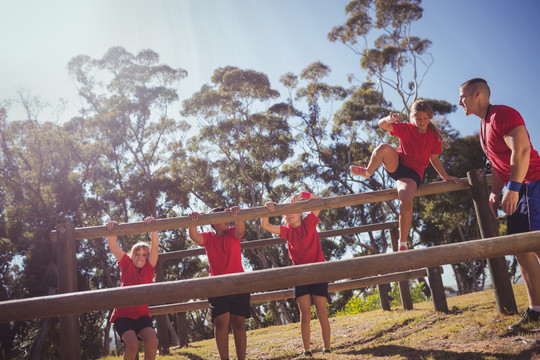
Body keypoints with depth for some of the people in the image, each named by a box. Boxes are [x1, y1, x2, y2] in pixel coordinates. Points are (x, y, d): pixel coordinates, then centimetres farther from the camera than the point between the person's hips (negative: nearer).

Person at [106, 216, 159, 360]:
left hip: (142, 315, 2)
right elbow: (113, 246, -5)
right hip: (123, 314, -1)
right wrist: (112, 230, -20)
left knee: (152, 341, -24)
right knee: (132, 343, -27)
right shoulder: (127, 265, 4)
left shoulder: (149, 268, 5)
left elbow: (155, 246, -8)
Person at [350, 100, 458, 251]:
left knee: (406, 201, -31)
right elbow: (382, 124, -9)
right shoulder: (406, 128, 2)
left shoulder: (434, 136, 6)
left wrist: (445, 177, 8)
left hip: (413, 173, 0)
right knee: (384, 148, -35)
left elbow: (434, 159, 15)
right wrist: (389, 119, -32)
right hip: (395, 165, 1)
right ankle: (367, 172, -6)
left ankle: (403, 244, -15)